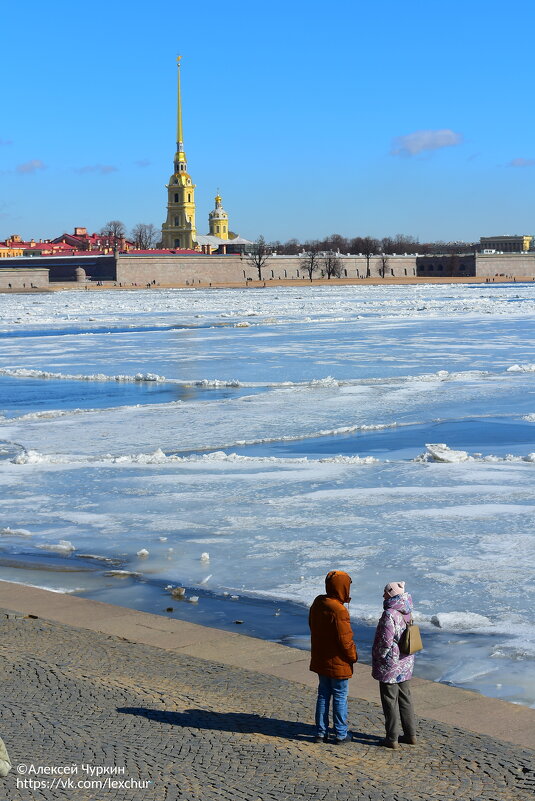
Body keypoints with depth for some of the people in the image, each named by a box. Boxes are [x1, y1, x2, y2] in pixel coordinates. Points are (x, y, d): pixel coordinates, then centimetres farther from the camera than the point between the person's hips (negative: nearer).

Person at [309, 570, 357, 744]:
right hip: (338, 662, -8)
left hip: (320, 659, 8)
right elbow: (345, 639, -22)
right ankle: (341, 734, 15)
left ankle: (321, 733, 21)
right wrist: (353, 656, -5)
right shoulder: (339, 611, -26)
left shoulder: (318, 602, 0)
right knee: (340, 697, 6)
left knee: (323, 695, 16)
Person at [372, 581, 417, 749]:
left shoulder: (389, 614, -23)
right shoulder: (406, 612, 3)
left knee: (390, 701, 3)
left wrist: (379, 658, -9)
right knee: (405, 698, 18)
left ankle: (392, 738, 10)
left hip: (390, 665, -8)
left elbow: (386, 641, -23)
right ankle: (411, 734, 26)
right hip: (405, 664, 8)